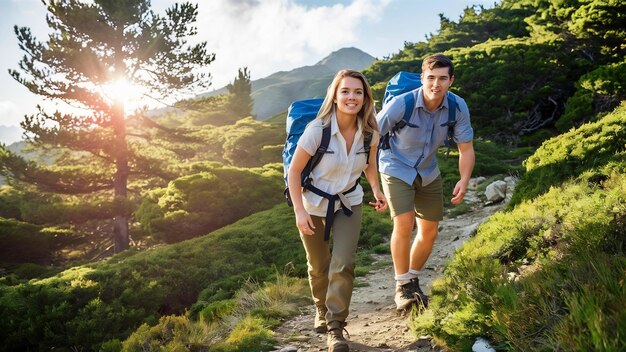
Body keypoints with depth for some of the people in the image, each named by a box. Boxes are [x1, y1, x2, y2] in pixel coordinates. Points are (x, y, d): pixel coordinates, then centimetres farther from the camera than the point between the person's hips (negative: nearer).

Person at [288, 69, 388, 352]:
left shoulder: (369, 131, -14)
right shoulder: (317, 129, -27)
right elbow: (294, 171, -18)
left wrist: (376, 190, -10)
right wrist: (299, 211, -23)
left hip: (349, 203, 2)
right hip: (313, 203, -2)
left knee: (343, 265, -12)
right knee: (319, 267, 14)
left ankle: (335, 328, 3)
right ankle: (322, 311, 43)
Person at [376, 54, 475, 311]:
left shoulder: (458, 107, -17)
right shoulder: (401, 104, -27)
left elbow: (466, 148, -6)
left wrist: (464, 179, -23)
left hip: (428, 172, 5)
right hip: (397, 169, -5)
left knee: (429, 231, 8)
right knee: (404, 224, -21)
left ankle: (412, 281, 31)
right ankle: (402, 287, -3)